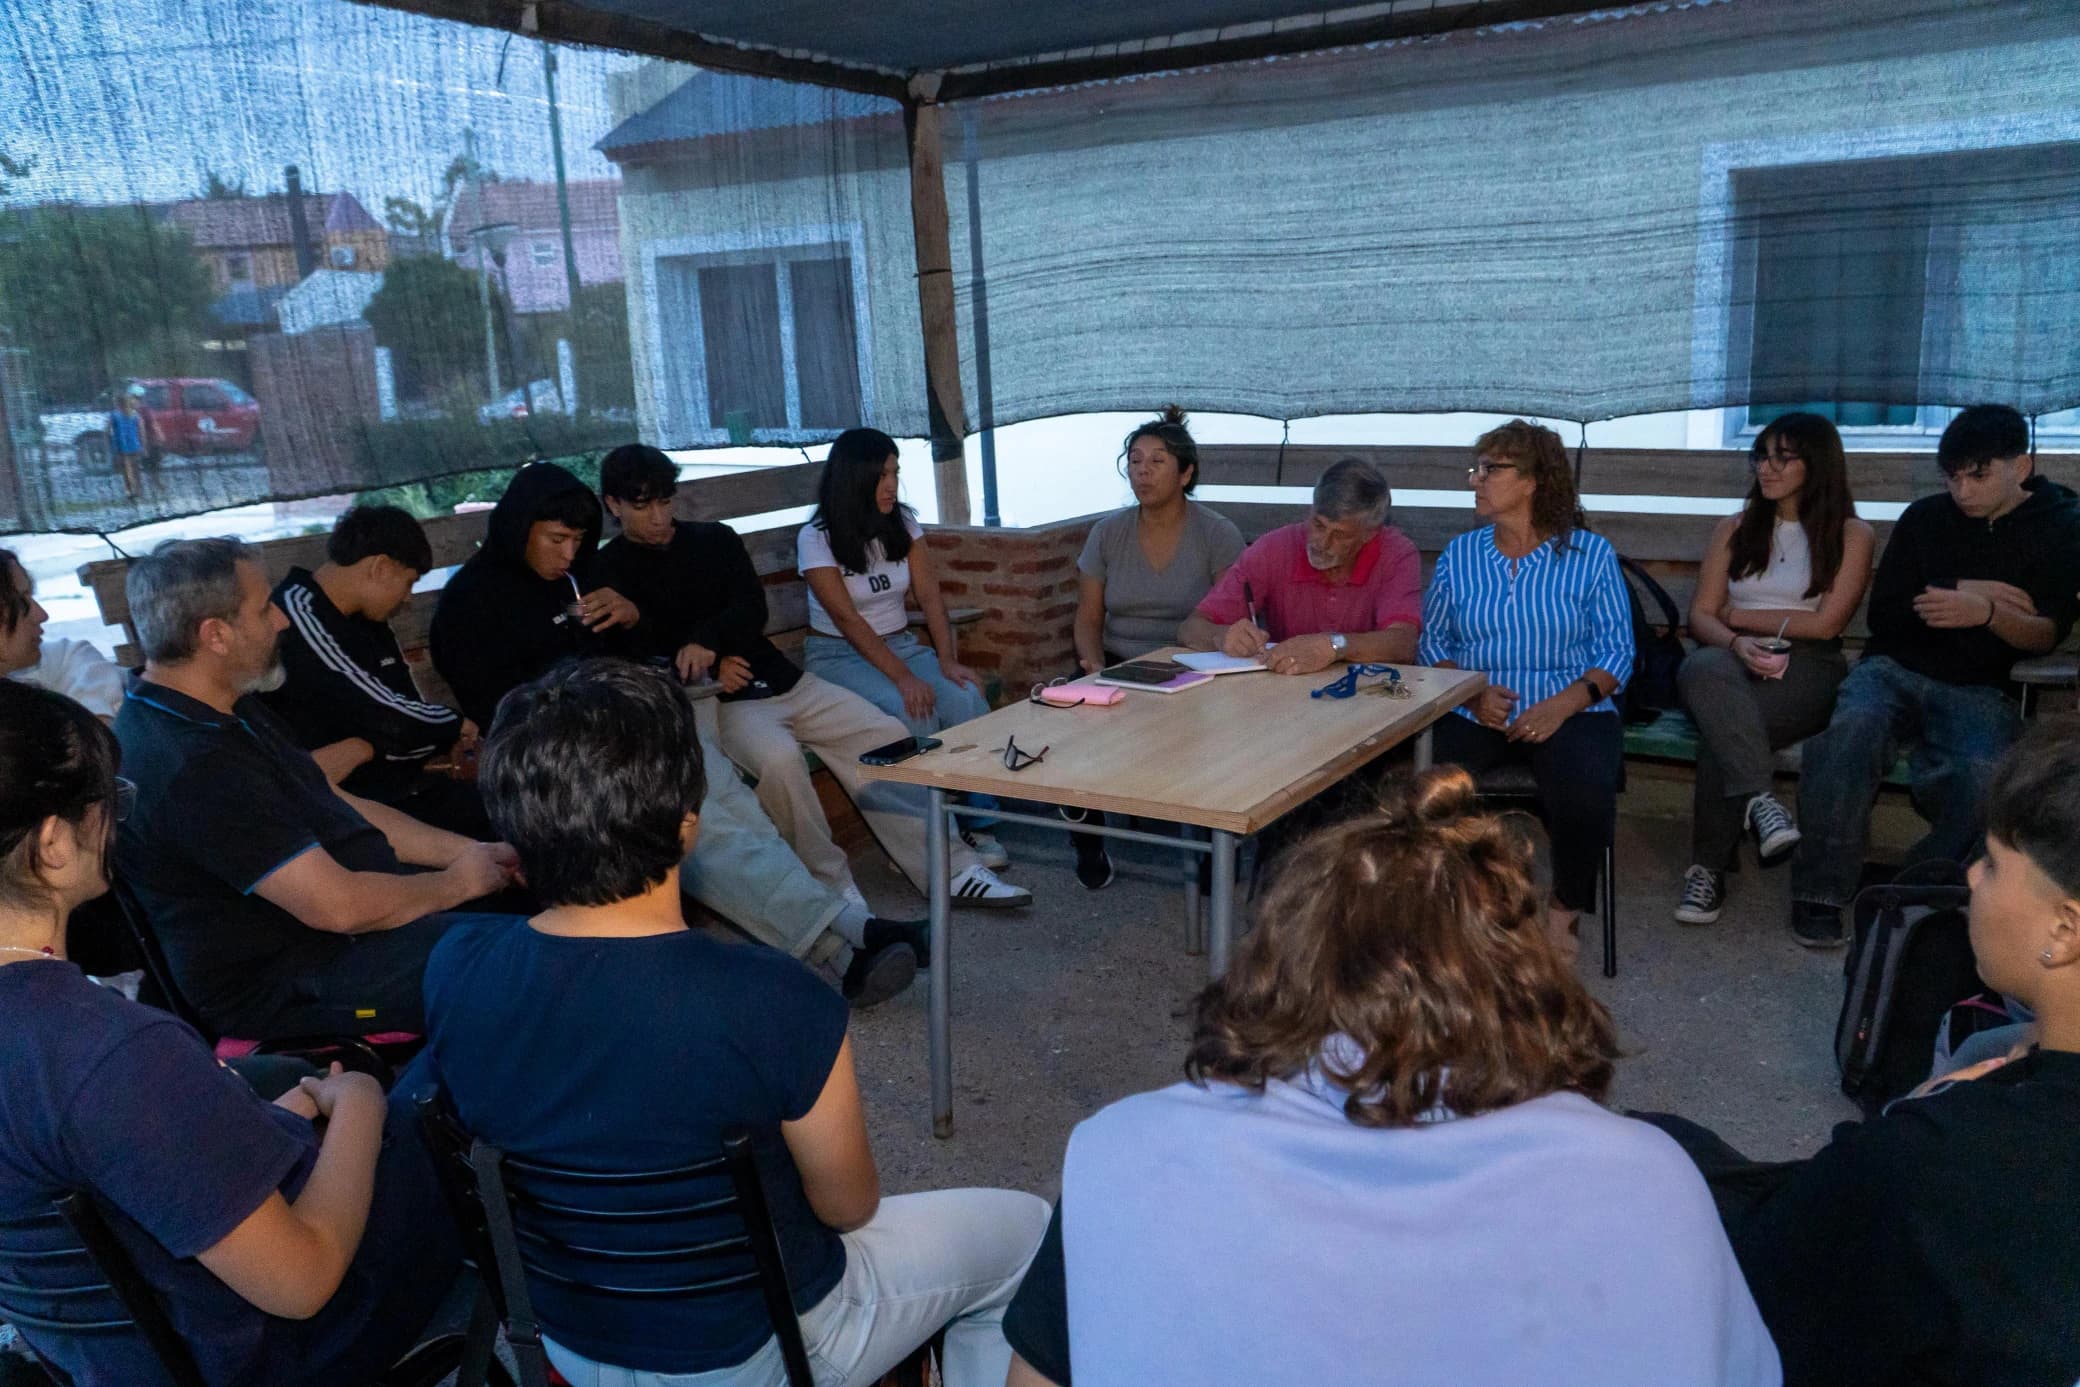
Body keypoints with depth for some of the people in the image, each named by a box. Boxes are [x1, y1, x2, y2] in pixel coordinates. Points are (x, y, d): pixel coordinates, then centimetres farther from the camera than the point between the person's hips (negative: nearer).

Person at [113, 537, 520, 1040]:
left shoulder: (228, 710, 9)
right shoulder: (192, 767, -26)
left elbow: (344, 808, 14)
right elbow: (338, 906, -27)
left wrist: (469, 852, 5)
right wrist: (458, 882, -10)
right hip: (279, 985, -10)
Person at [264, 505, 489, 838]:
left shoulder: (365, 620, 11)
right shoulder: (299, 614, -16)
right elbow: (388, 719, -22)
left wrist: (367, 748, -11)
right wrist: (456, 725, -3)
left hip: (403, 785, 8)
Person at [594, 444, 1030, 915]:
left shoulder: (715, 538, 13)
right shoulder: (609, 572, 2)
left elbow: (753, 610, 0)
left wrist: (706, 638, -21)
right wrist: (714, 667, -16)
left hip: (784, 682, 5)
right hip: (716, 702, -5)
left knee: (889, 737, -9)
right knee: (779, 758, -36)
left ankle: (953, 868, -6)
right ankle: (836, 892, -23)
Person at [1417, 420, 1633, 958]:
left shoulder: (1591, 553, 4)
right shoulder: (1460, 554, 11)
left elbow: (1617, 650, 2)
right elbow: (1434, 640, 9)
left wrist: (1566, 702, -15)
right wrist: (1471, 690, -10)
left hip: (1569, 711, -1)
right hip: (1475, 711, 2)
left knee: (1584, 794, -32)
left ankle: (1566, 909, -2)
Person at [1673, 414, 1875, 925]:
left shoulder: (1851, 535, 10)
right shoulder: (1734, 529, 20)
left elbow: (1824, 623, -2)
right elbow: (1700, 616, 10)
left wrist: (1739, 615, 3)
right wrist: (1736, 643, -13)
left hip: (1807, 672, -2)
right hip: (1736, 663, 3)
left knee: (1721, 731, -36)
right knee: (1702, 668, -39)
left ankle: (1709, 869, -31)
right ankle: (1758, 799, -47)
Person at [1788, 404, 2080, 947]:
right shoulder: (1926, 517, 11)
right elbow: (1883, 615, 7)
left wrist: (1987, 612, -24)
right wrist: (1966, 590, -5)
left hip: (1977, 689, -1)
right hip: (1894, 670, 1)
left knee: (1985, 779, -36)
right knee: (1854, 728, -36)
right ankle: (1820, 892, -30)